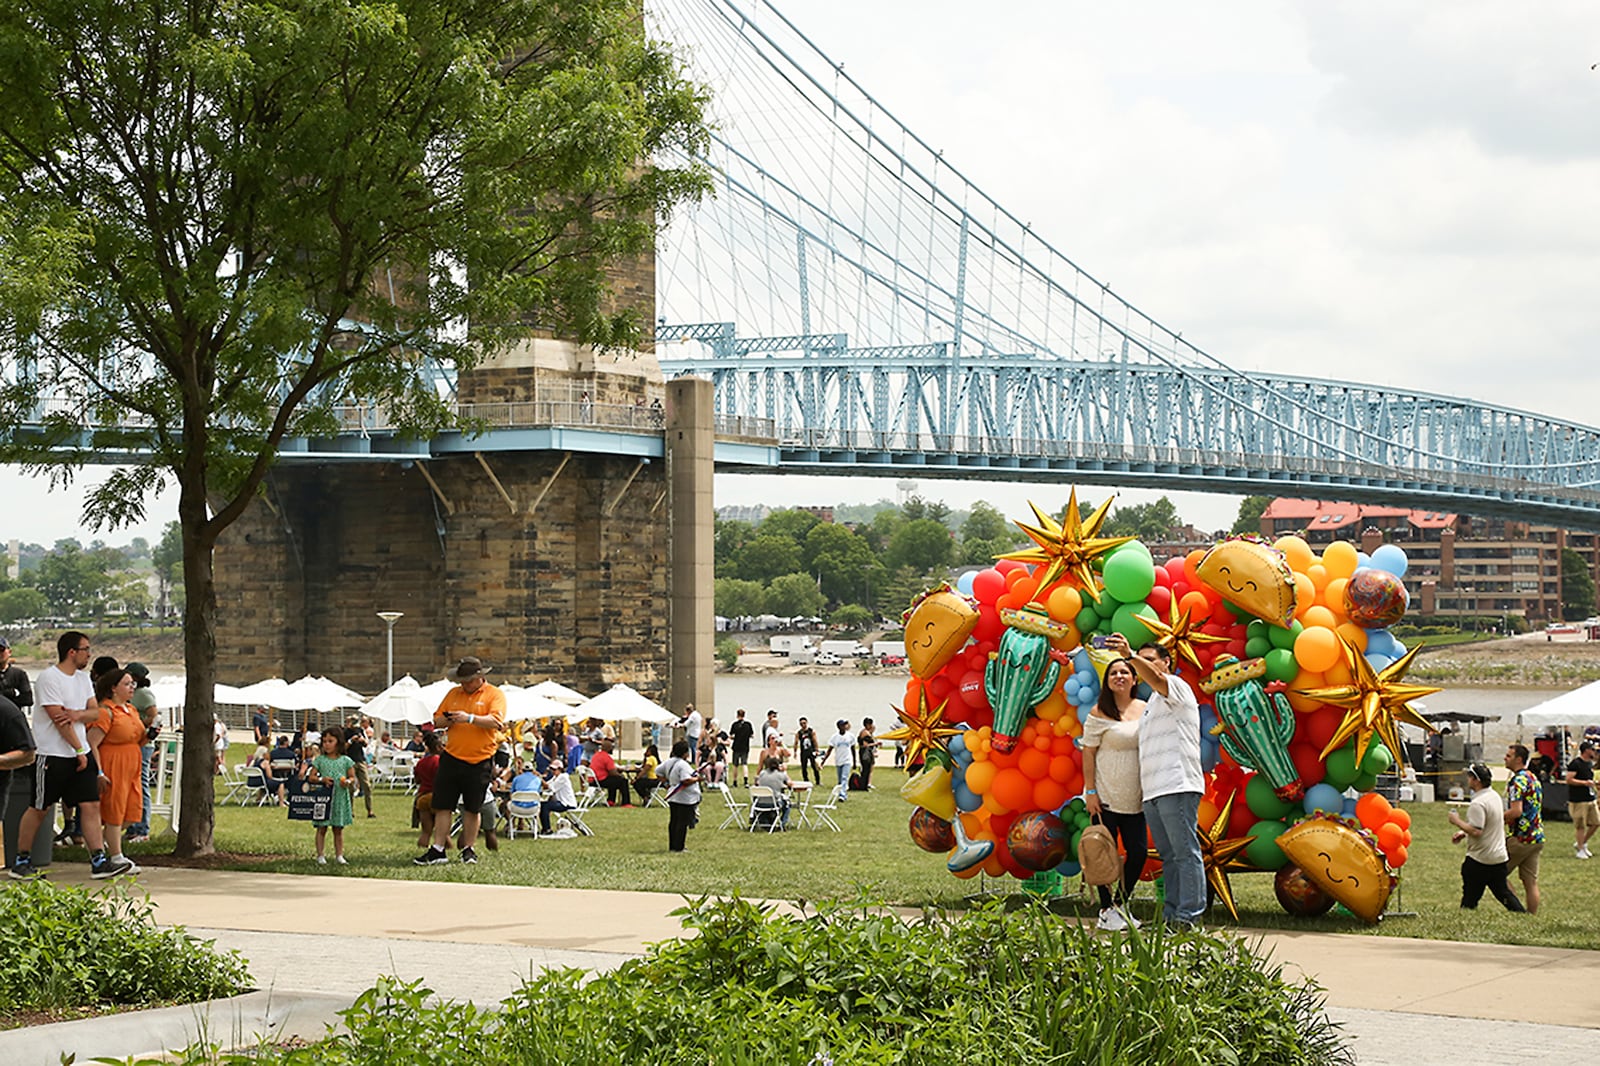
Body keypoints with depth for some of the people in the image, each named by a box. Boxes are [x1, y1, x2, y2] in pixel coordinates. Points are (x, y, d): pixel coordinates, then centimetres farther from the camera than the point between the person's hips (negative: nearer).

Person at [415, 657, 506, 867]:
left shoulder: (495, 695, -1)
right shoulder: (453, 694, 13)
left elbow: (495, 721, -17)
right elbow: (436, 720, 15)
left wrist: (470, 718, -27)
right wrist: (447, 720, -8)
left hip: (479, 761, -4)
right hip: (451, 758, 4)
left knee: (472, 808, 5)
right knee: (442, 806, 1)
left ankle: (468, 850, 16)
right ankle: (438, 850, 4)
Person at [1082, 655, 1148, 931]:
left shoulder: (1145, 710, 7)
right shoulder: (1099, 713, -4)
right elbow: (1088, 753, -5)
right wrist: (1090, 791, -11)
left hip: (1134, 797, 4)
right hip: (1105, 796, -4)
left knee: (1138, 852, 3)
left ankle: (1121, 904, 20)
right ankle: (1106, 910, 8)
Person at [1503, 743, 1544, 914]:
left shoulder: (1517, 781, -15)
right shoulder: (1534, 778, 15)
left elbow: (1516, 811, -24)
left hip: (1520, 838, -9)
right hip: (1537, 837, 9)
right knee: (1531, 882, 9)